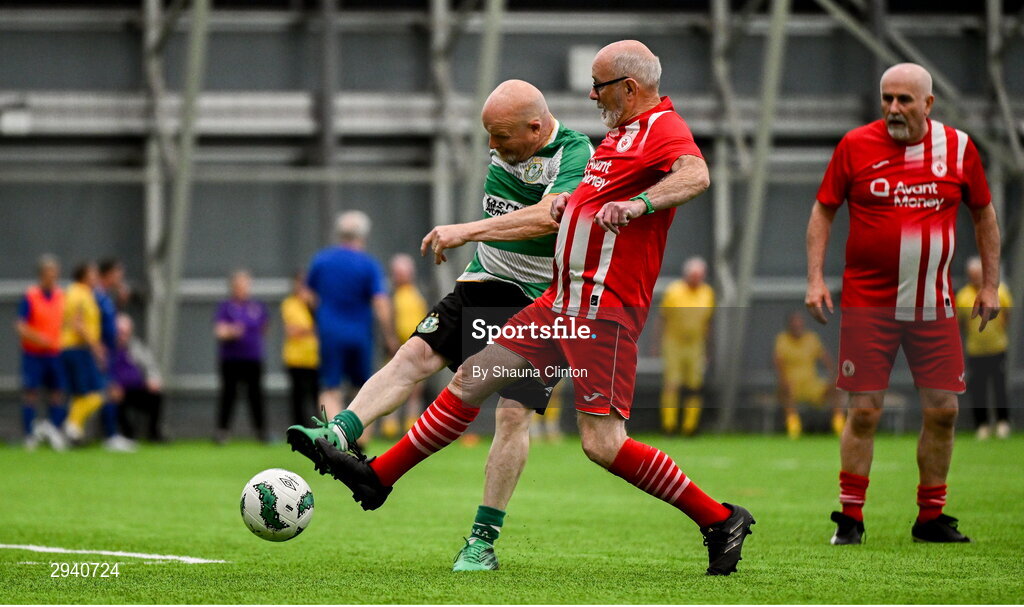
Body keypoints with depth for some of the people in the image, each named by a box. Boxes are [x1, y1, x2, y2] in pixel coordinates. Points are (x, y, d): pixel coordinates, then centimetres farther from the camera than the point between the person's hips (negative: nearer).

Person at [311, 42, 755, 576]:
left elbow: (696, 175, -33)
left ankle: (720, 521, -6)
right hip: (561, 303, 10)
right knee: (471, 379, 12)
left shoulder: (663, 128, -12)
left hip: (604, 311, -10)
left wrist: (640, 203, -47)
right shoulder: (622, 133, 18)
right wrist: (570, 200, 15)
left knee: (602, 444, -16)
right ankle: (378, 477, 21)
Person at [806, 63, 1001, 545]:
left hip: (933, 306, 2)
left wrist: (990, 284, 12)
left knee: (942, 410, 1)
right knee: (864, 412, -4)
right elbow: (823, 211, 7)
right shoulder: (856, 145, -2)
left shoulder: (957, 147, 3)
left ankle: (931, 518, 14)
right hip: (868, 302, -2)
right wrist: (815, 279, -2)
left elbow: (983, 215, 15)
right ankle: (850, 518, 5)